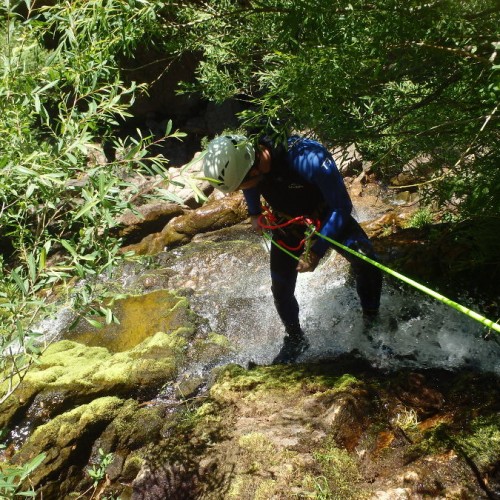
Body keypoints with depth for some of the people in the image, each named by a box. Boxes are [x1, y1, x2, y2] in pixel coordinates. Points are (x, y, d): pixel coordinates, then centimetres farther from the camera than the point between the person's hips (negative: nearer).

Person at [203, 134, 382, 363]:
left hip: (329, 219, -4)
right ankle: (295, 340, 26)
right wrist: (254, 214, 10)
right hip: (287, 225, 4)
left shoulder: (309, 159, -41)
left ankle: (372, 323, 0)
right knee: (281, 290, 1)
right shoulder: (240, 159, -23)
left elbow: (342, 207, -30)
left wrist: (316, 252, -29)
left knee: (366, 263, -23)